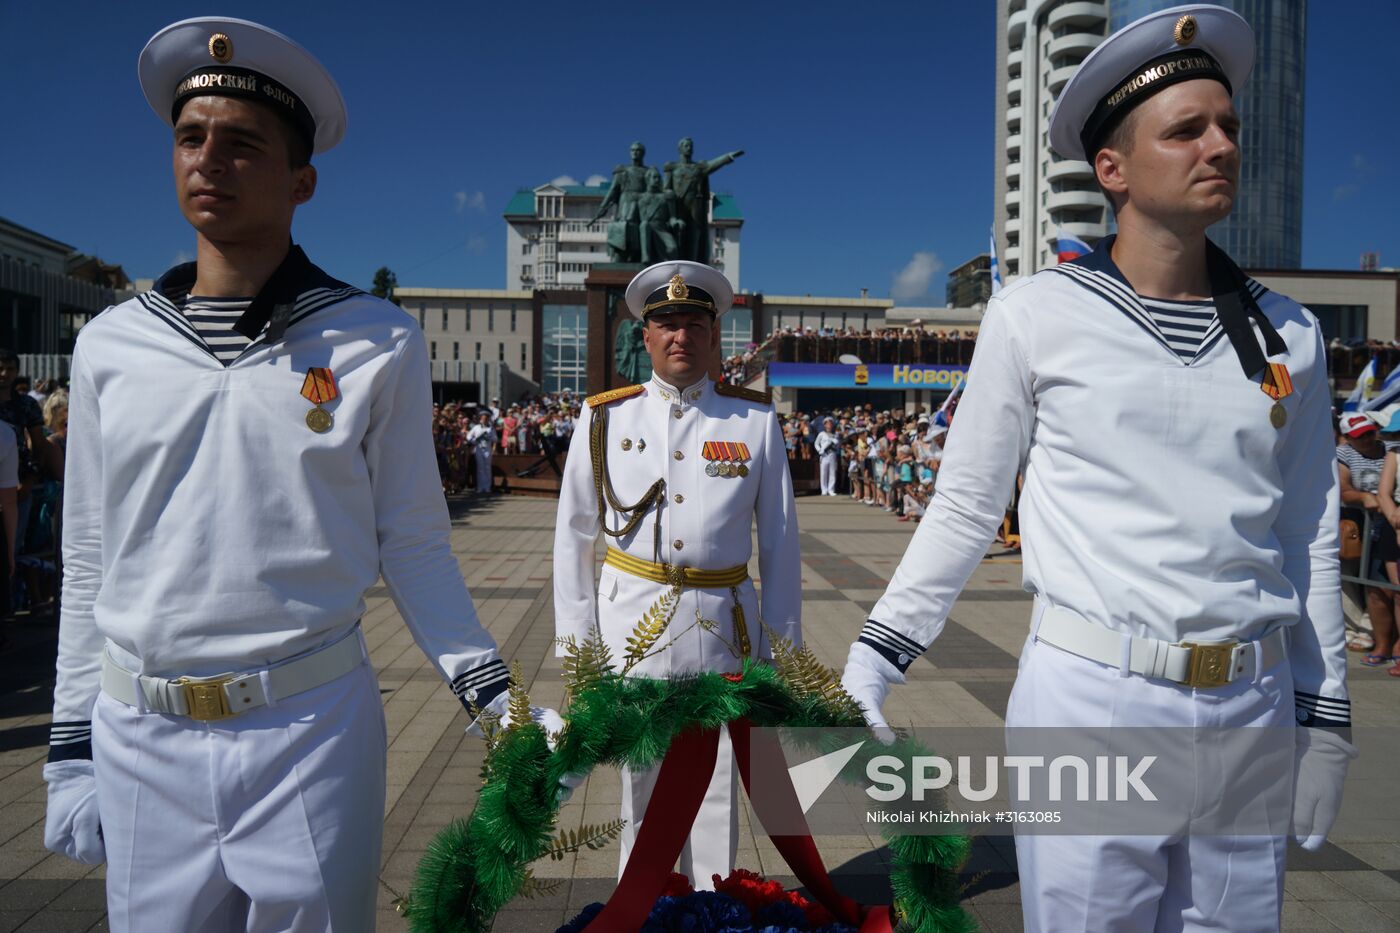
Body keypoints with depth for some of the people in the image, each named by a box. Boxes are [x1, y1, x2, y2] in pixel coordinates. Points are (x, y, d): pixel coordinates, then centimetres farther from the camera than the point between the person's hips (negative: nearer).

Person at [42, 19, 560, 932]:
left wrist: (494, 695, -8)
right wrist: (70, 749, 10)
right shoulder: (111, 344, 4)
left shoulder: (378, 343, -4)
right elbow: (90, 564, 8)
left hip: (312, 729, -2)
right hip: (137, 737, 3)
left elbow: (413, 545, 0)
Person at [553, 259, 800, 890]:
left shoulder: (755, 420, 2)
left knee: (716, 784, 11)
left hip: (724, 625, 0)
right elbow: (573, 535, 6)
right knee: (641, 782, 11)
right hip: (632, 619, 0)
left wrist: (783, 644, 4)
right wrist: (575, 639, 3)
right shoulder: (604, 418, 2)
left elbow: (780, 540, 4)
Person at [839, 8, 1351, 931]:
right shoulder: (1036, 315, -5)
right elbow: (967, 507, 0)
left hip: (1252, 712, 4)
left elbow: (1307, 538, 12)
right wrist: (880, 649, -4)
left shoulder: (1289, 335, 6)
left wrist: (1325, 715, 12)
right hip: (1088, 697, -4)